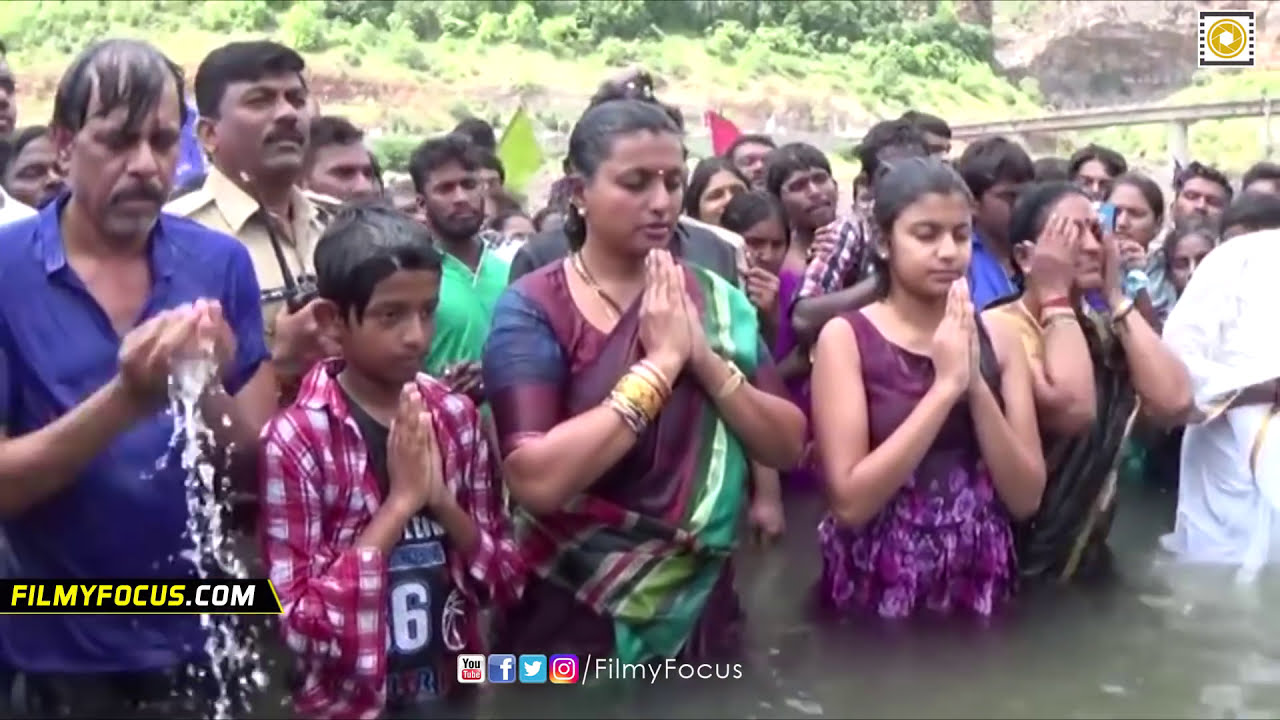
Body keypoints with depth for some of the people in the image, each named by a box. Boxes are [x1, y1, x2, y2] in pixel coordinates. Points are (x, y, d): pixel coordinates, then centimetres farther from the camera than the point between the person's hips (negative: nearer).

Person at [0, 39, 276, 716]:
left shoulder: (220, 263, -4)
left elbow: (265, 464, -2)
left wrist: (209, 391, -22)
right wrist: (125, 400, -28)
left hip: (201, 644, 2)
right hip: (58, 659, -2)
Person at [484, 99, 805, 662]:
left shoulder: (715, 300, 2)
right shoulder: (533, 309, -11)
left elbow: (788, 446, 0)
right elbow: (536, 479, -23)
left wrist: (705, 359, -15)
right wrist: (660, 363, -21)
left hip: (702, 609, 4)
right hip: (573, 621, -4)